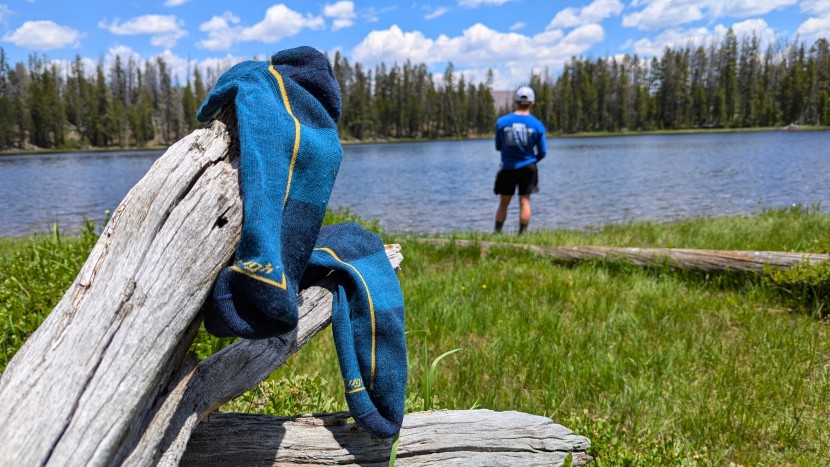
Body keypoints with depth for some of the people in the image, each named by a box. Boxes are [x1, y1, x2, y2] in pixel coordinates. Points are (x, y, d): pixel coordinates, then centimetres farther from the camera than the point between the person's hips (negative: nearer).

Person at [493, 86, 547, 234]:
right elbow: (542, 152, 0)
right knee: (525, 201, 5)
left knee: (503, 203, 10)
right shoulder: (537, 124, -6)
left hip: (508, 167, 0)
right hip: (528, 167, 0)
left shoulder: (502, 121, -6)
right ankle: (522, 235, 5)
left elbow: (498, 147, 5)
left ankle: (497, 233, 9)